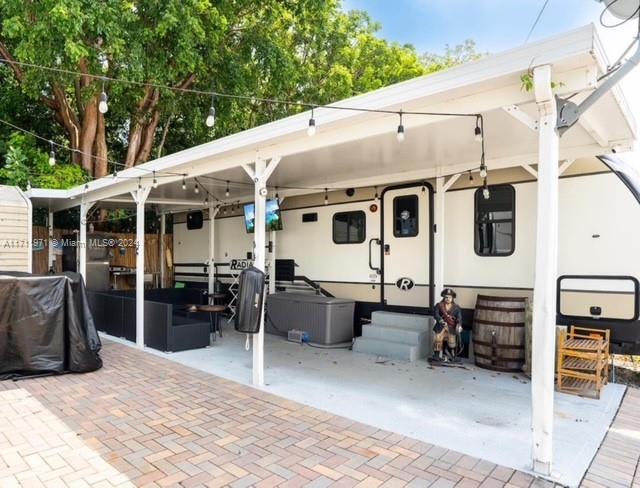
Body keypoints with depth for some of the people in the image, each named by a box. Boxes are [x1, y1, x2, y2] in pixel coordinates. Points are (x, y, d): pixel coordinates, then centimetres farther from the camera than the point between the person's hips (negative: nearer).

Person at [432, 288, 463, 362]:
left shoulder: (456, 307, 2)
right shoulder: (439, 305, 0)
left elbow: (459, 317, -9)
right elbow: (436, 314, -8)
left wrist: (459, 325, -26)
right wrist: (440, 320, -26)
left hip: (451, 327, 0)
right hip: (441, 326, 0)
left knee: (452, 342, 4)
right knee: (438, 340, -3)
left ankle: (454, 356, 20)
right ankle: (437, 355, 11)